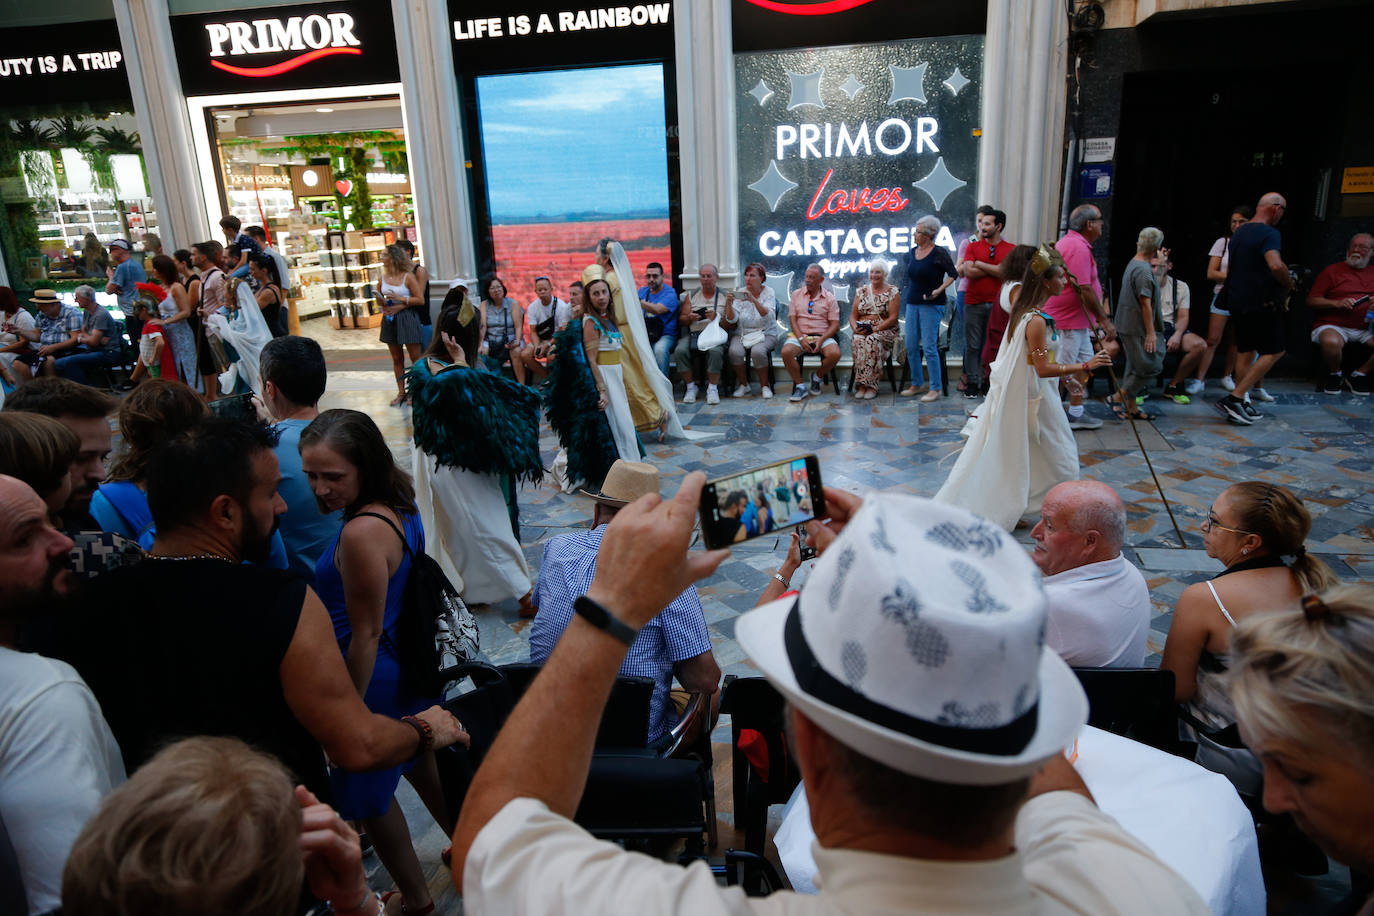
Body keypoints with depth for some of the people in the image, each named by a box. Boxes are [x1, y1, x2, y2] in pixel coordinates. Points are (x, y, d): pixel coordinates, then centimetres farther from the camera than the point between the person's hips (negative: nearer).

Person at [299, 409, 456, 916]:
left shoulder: (361, 533, -31)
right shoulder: (400, 507, -3)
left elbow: (366, 634, -25)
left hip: (376, 677, -9)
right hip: (411, 661, 9)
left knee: (370, 795, 15)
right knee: (421, 763, 29)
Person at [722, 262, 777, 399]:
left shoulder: (768, 292, -2)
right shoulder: (740, 293, 4)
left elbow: (768, 316, -21)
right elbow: (732, 319, -4)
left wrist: (753, 300, -33)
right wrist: (729, 304, -22)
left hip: (764, 334, -2)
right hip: (742, 334, 2)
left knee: (758, 351, -34)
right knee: (735, 351, -29)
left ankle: (764, 386, -12)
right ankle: (744, 385, -6)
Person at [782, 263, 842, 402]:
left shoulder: (829, 298, 8)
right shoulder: (796, 294, 12)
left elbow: (835, 324, 2)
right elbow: (792, 319, 4)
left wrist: (821, 340, -15)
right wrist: (801, 339, -12)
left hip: (823, 336, 0)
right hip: (800, 335, 1)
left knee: (835, 354, -30)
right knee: (786, 352, -31)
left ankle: (817, 377, 0)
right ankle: (800, 386, -14)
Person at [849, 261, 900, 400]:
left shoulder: (892, 292, 5)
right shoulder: (861, 292, 18)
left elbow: (893, 317, -4)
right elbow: (853, 316, 15)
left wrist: (876, 329, -15)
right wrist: (856, 328, -7)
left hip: (885, 331, -3)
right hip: (862, 331, 3)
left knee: (872, 341, -36)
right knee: (858, 341, -32)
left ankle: (871, 385, -35)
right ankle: (863, 385, -34)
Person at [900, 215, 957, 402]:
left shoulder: (939, 253, -9)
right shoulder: (912, 252, 11)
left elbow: (953, 274, -8)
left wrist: (938, 290, -19)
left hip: (931, 305, -7)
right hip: (912, 303, 7)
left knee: (929, 347, -8)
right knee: (911, 346, 8)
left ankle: (935, 388, 0)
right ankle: (917, 384, 21)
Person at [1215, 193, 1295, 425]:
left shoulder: (1238, 233, 13)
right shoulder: (1269, 233, -14)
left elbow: (1230, 271, 24)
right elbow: (1276, 266, -29)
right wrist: (1289, 284, -12)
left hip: (1237, 302, 9)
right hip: (1261, 303, -9)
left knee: (1245, 351, 14)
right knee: (1273, 352, -1)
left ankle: (1240, 405, 15)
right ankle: (1234, 398, -10)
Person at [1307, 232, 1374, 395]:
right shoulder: (1332, 270, 8)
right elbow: (1311, 301, 3)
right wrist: (1336, 303, -13)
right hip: (1332, 325, -4)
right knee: (1331, 342, -39)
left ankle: (1359, 375, 0)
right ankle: (1335, 374, -6)